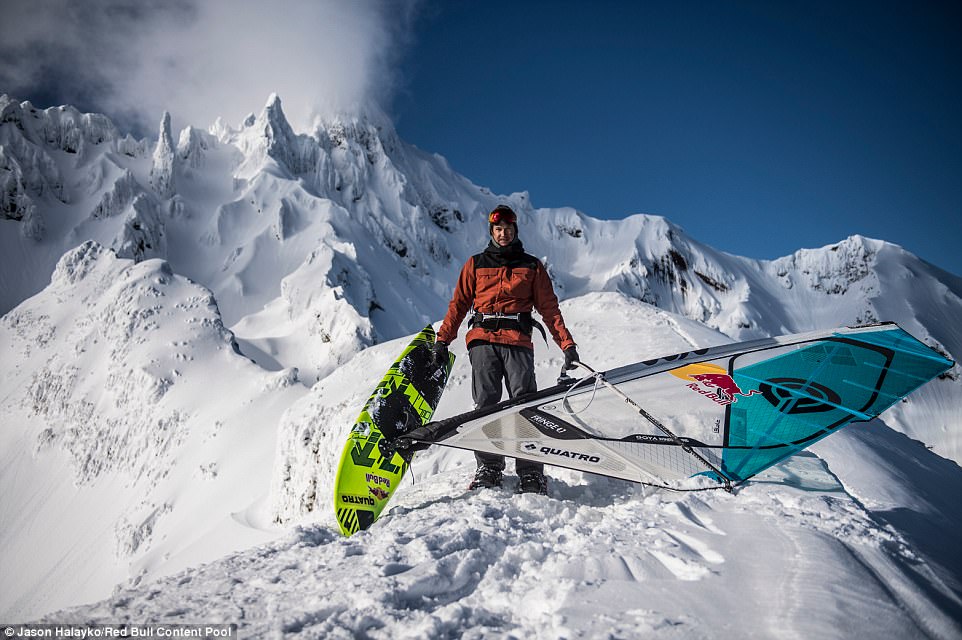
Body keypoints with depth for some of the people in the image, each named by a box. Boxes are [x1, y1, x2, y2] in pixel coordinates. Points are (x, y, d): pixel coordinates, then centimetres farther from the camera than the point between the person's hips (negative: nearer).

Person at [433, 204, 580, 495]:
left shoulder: (532, 266, 17)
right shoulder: (475, 264, 19)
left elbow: (549, 308, 12)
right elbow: (458, 304, 15)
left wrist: (567, 344, 2)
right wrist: (442, 340, 5)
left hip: (518, 342, -1)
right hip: (483, 341, 1)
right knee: (486, 404, -6)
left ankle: (531, 474, -10)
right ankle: (489, 468, -1)